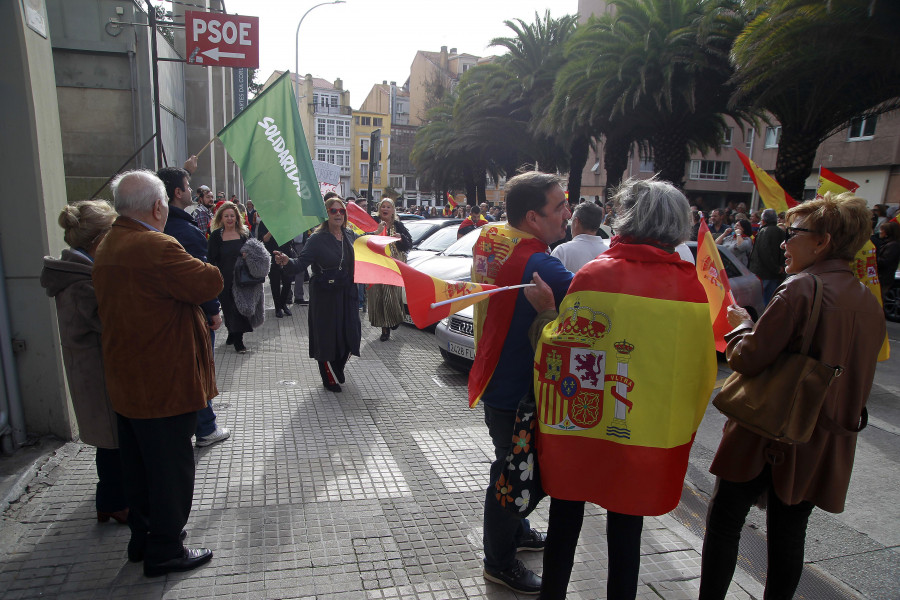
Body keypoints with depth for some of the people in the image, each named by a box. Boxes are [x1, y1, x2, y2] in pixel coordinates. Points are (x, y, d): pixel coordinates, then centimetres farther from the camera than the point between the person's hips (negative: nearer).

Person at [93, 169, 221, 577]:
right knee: (171, 467, 6)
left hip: (124, 382, 10)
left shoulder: (106, 248, 9)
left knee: (138, 463, 21)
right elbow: (208, 284, -25)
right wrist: (214, 267, -3)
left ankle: (141, 537, 37)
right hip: (164, 384, -9)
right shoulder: (156, 247, -23)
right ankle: (164, 551, 19)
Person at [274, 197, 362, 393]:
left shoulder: (350, 236, 7)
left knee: (350, 334, 8)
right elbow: (302, 261, -20)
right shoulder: (317, 239, -11)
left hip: (347, 294, 5)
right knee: (327, 337, 3)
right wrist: (287, 261, -40)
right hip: (324, 295, -5)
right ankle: (330, 379, 22)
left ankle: (338, 369, 36)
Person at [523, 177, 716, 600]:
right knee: (627, 527, 19)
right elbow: (701, 370, 2)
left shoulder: (595, 274, -16)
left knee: (566, 517, 18)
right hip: (649, 437, 2)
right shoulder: (692, 286, -6)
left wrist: (546, 310, 1)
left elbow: (558, 352, -15)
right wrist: (680, 426, 16)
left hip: (579, 425, -2)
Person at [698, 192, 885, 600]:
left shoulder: (802, 287, -18)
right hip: (825, 445, 7)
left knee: (724, 523, 8)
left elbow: (748, 359, -21)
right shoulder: (870, 303, 7)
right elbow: (857, 376, 16)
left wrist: (741, 325, -3)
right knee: (789, 535, 18)